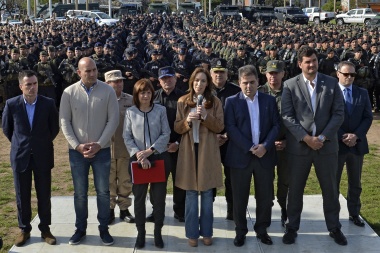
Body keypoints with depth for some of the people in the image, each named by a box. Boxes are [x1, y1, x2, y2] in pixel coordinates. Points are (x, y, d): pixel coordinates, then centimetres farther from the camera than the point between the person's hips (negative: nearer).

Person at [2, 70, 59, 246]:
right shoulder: (11, 104, -6)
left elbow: (55, 128, 6)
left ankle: (45, 229, 20)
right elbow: (6, 128, 9)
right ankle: (24, 230, 22)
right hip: (20, 156, 1)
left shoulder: (48, 104, -8)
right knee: (22, 196, 8)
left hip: (43, 156, 0)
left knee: (44, 195, 7)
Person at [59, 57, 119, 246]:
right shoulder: (69, 93, -2)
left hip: (102, 150, -1)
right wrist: (77, 146, -11)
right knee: (80, 193, 10)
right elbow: (64, 122, -2)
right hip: (77, 151, 1)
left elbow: (113, 120, -6)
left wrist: (99, 144, -12)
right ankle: (80, 229, 24)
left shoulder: (108, 91, -4)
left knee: (103, 192, 6)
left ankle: (104, 229, 20)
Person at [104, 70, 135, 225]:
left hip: (126, 147, 2)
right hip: (107, 148, -1)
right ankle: (110, 210, 22)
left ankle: (124, 209, 22)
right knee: (109, 181, 10)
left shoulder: (130, 100, 2)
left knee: (125, 181, 10)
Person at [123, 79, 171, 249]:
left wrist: (150, 150, -13)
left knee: (159, 197, 5)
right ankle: (141, 232, 21)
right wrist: (138, 155, -13)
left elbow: (166, 134, -3)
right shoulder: (130, 112, 1)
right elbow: (127, 137, -1)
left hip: (159, 158, 0)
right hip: (138, 159, 1)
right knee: (139, 197, 8)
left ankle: (158, 232, 17)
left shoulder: (161, 110, -1)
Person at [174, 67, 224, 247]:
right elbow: (177, 128, 3)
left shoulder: (215, 102, 3)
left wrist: (206, 116, -17)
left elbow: (220, 127, -3)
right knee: (191, 193, 4)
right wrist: (188, 120, -16)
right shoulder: (182, 102, 5)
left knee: (207, 193, 6)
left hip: (208, 151, 0)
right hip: (189, 150, 0)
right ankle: (192, 233, 14)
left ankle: (206, 232, 18)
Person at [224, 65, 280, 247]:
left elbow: (276, 125, 3)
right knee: (240, 197, 6)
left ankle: (261, 230, 25)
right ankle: (240, 231, 20)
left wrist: (265, 145, -13)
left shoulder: (269, 100, 7)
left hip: (265, 155, 2)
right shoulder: (232, 101, 1)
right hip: (241, 156, -2)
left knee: (265, 196, 9)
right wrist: (250, 148, -15)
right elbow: (230, 128, -7)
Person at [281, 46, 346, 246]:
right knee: (295, 189, 9)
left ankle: (334, 228, 28)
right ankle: (292, 227, 24)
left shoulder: (331, 83, 2)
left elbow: (339, 114, -2)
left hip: (326, 145, 1)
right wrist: (306, 138, -15)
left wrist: (322, 137, -12)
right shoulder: (290, 85, -2)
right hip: (298, 146, -1)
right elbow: (287, 116, -8)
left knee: (330, 189, 12)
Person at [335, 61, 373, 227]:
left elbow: (368, 117, 2)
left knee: (355, 183, 12)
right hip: (336, 144, -3)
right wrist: (342, 137, -15)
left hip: (357, 144, 3)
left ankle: (354, 214, 25)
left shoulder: (362, 93, 7)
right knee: (333, 182, 6)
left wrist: (356, 135, -12)